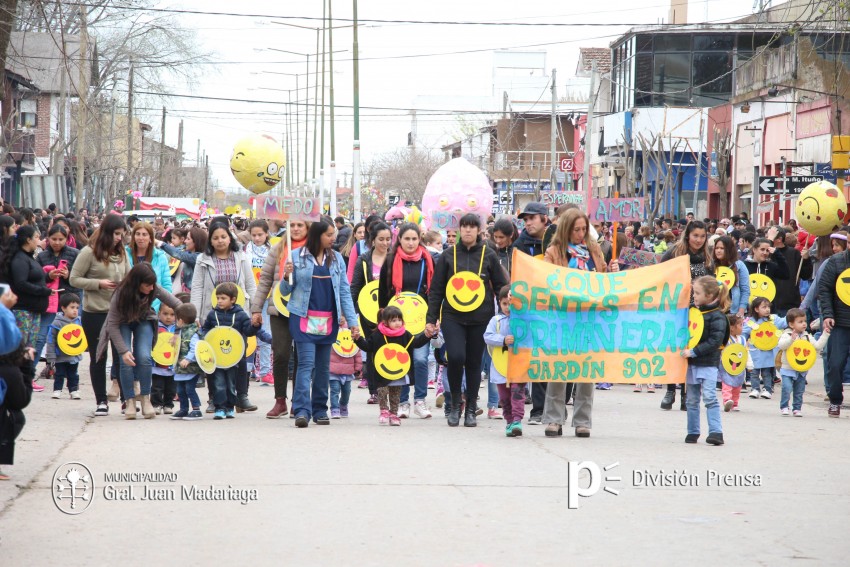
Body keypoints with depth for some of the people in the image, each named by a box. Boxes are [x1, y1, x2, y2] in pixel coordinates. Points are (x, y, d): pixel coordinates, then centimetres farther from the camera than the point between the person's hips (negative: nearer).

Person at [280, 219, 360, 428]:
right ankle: (302, 411, -19)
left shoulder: (336, 258, 9)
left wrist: (352, 321, 4)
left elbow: (345, 292, 10)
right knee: (306, 363, -13)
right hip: (303, 318, -4)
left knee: (323, 366, 9)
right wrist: (286, 276, -17)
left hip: (329, 321, 4)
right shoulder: (296, 257, 0)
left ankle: (320, 410, 17)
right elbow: (285, 291, 4)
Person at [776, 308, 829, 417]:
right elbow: (781, 345, -24)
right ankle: (784, 407, 0)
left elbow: (818, 346, 2)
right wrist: (791, 339, -38)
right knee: (787, 388, -14)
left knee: (799, 391, 9)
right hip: (788, 370, -5)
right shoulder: (787, 335, -8)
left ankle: (797, 408, 20)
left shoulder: (807, 337, 8)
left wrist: (825, 335, -2)